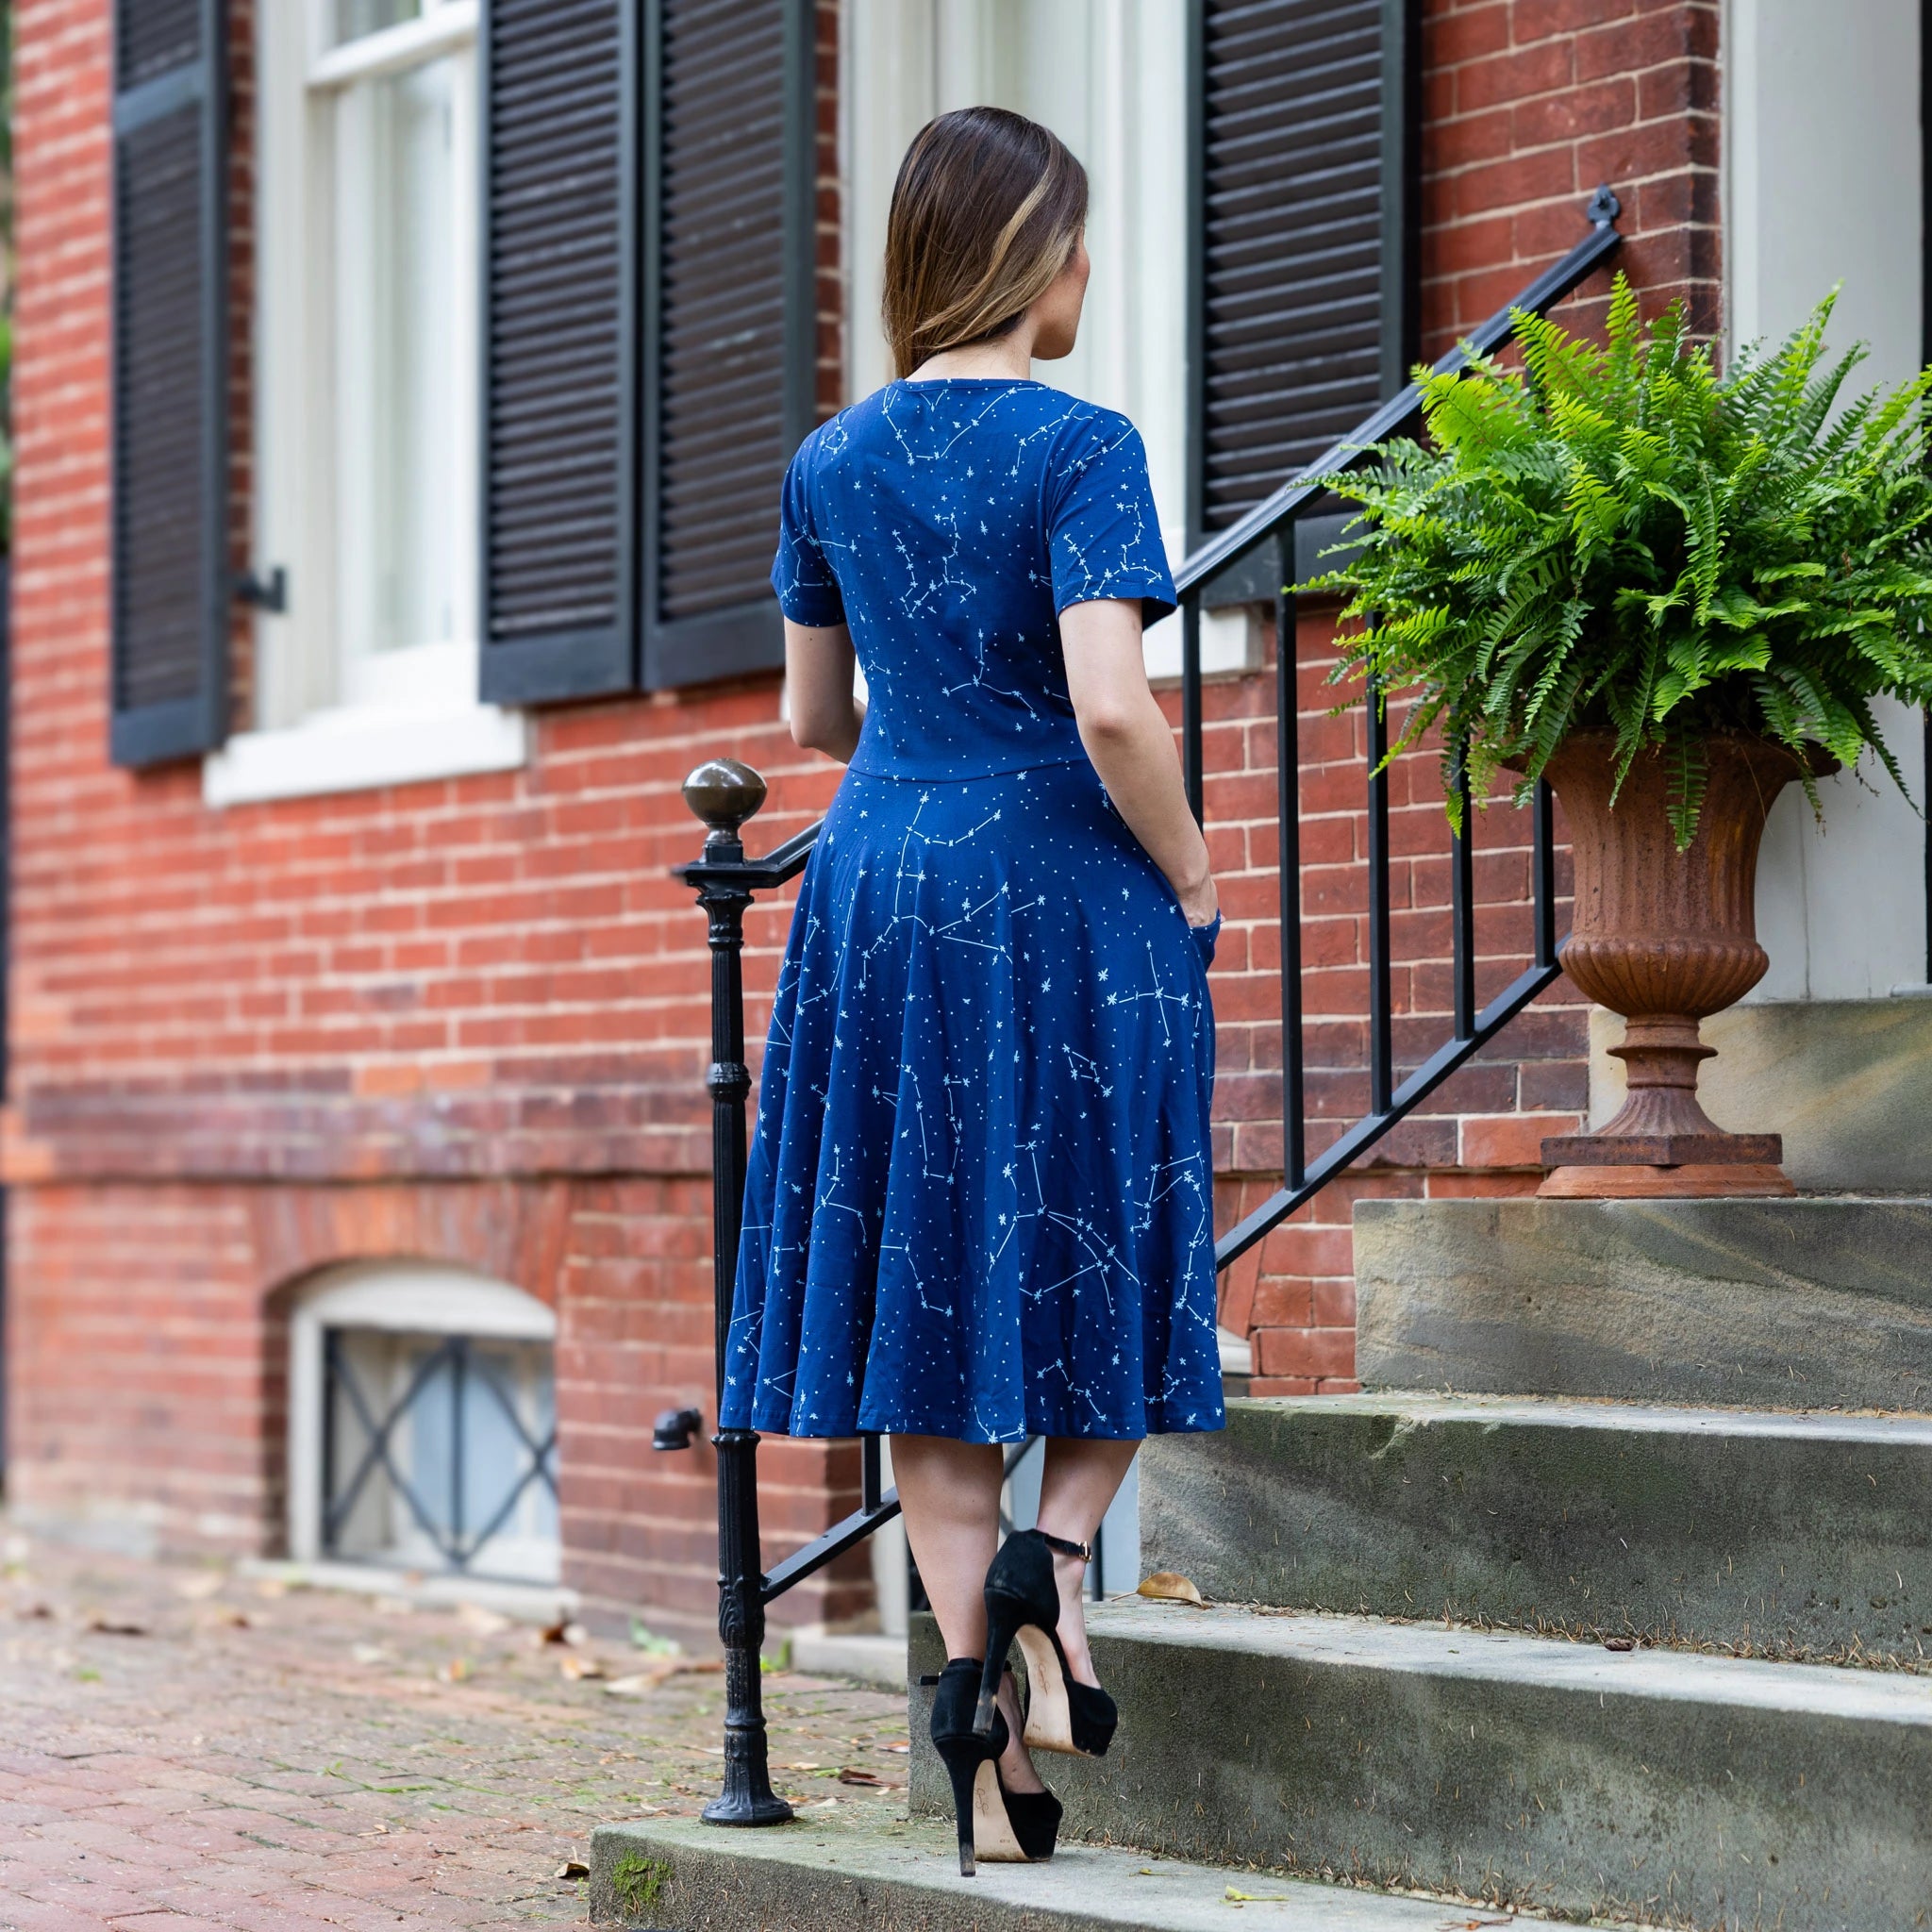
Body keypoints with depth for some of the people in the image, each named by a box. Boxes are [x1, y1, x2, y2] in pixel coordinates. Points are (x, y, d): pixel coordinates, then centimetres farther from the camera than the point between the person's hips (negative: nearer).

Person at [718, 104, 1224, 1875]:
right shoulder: (1079, 445, -10)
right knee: (1102, 1261, 12)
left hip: (881, 898, 4)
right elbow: (1110, 705, -20)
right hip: (1065, 896, -4)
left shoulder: (831, 461, 7)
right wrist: (1193, 877, -6)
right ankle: (1053, 1556, -9)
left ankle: (974, 1668, 1)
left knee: (920, 1299, 6)